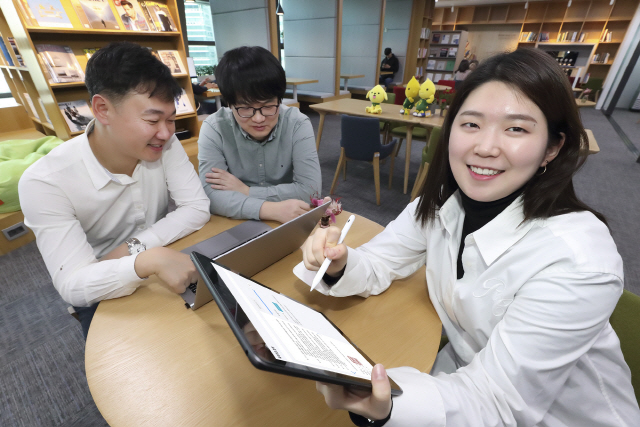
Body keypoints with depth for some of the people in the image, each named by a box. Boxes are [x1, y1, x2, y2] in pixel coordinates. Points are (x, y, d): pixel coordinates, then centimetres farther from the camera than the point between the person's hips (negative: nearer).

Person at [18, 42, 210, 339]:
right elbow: (73, 286, -26)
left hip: (170, 267, 3)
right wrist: (148, 260, -46)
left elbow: (197, 208, -15)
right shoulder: (44, 183, -23)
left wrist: (133, 247, -24)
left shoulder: (165, 145, -14)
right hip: (103, 293, -2)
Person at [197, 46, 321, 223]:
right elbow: (212, 194, -18)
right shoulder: (214, 128, -11)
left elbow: (310, 189, -18)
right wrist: (271, 210, -31)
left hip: (289, 224, 0)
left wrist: (246, 191, -17)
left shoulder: (297, 124, -11)